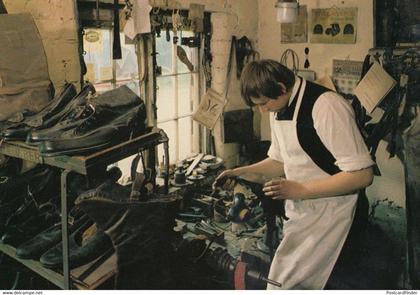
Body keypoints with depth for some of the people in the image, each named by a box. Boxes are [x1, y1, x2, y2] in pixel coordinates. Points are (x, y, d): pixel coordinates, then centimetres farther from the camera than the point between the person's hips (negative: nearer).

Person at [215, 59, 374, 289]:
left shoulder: (326, 107, -22)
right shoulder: (278, 109, 4)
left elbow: (362, 175, -22)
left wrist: (300, 190, -23)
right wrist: (239, 173, 2)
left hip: (326, 213, -7)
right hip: (297, 210, 8)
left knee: (283, 282, -10)